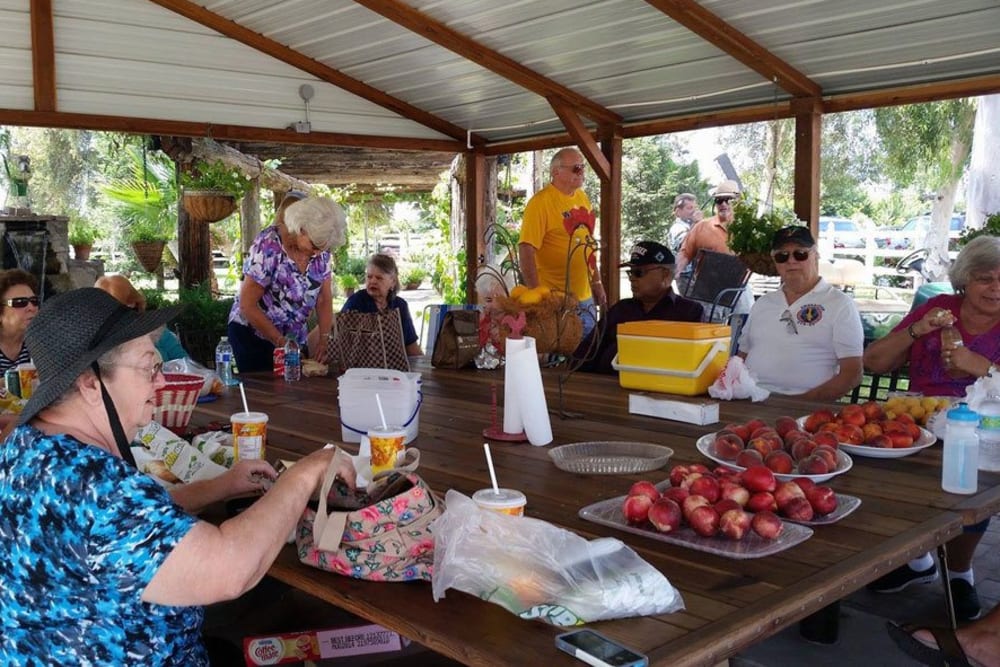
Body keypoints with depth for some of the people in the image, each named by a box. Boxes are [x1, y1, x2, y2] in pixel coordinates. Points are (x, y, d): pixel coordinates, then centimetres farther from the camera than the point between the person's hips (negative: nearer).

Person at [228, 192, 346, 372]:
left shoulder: (320, 250, -7)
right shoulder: (268, 246, -22)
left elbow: (324, 299, 2)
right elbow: (247, 305, -19)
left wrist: (324, 340, -11)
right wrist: (281, 342, -18)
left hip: (295, 337, 5)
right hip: (253, 335, -5)